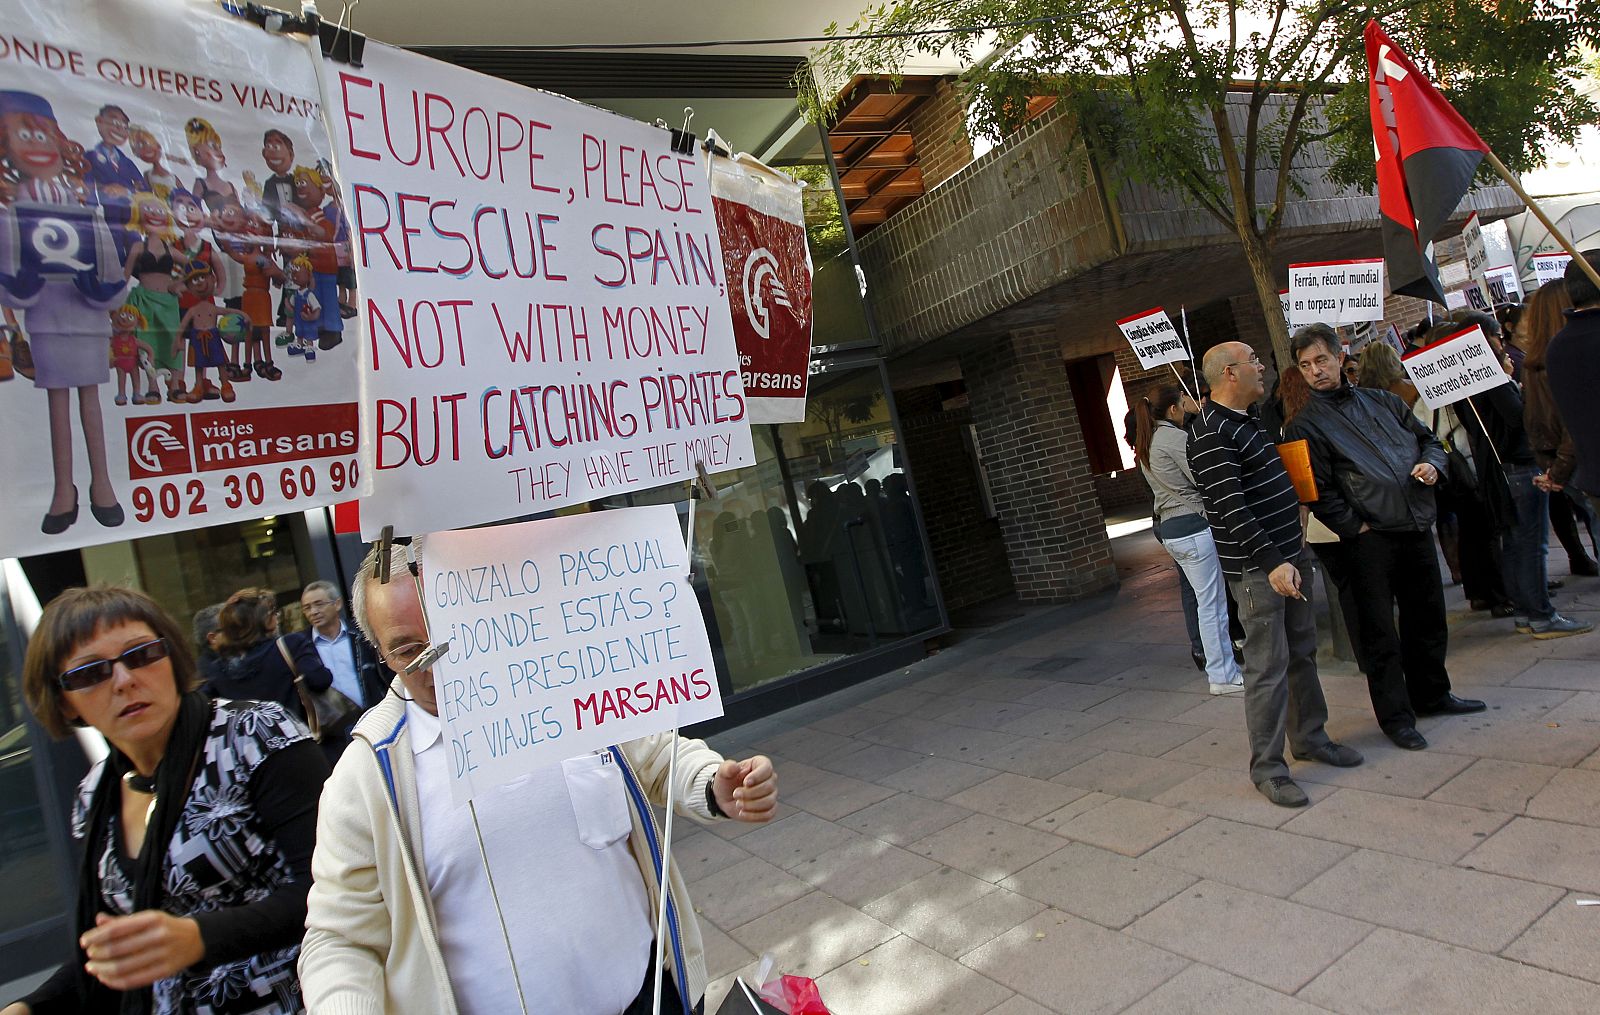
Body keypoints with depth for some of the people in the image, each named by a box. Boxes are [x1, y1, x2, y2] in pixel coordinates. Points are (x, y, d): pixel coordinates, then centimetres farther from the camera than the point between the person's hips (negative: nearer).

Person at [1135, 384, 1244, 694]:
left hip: (1169, 529, 9)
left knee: (1207, 601, 16)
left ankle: (1222, 666, 23)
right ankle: (1222, 676, 5)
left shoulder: (1146, 444, 15)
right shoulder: (1175, 437, -13)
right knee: (1212, 603, -2)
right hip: (1193, 526, -9)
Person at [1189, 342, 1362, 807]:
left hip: (1288, 556, 10)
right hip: (1256, 568, -10)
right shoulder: (1212, 434, -17)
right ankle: (1267, 768, 4)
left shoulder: (1249, 421, 15)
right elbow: (1232, 507, -25)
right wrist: (1272, 562, -29)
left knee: (1302, 651, 18)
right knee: (1268, 665, -5)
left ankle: (1309, 737, 33)